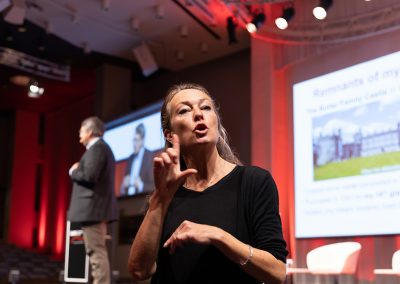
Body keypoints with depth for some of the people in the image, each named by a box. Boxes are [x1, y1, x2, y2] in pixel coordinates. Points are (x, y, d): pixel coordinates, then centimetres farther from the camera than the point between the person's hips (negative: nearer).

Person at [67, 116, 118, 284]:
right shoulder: (100, 147, 21)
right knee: (97, 251, 12)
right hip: (97, 207, 11)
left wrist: (73, 172, -6)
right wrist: (78, 171, 14)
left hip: (93, 207, -11)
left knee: (96, 251, -12)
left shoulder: (97, 147, -11)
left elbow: (89, 176, -23)